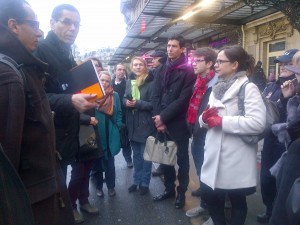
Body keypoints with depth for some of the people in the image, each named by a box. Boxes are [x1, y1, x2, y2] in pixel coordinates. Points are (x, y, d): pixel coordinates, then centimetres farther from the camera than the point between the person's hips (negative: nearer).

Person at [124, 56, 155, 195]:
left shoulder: (150, 83, -11)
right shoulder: (129, 82, 8)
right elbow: (124, 99, 12)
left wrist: (138, 103, -23)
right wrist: (127, 102, -10)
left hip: (145, 124, -6)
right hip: (132, 124, 6)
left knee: (145, 155, 8)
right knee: (136, 154, 18)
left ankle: (145, 183, 23)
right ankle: (137, 180, 33)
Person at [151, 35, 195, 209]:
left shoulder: (188, 72, -6)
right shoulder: (161, 70, 11)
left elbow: (183, 99, -14)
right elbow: (156, 96, 5)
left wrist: (163, 117, -14)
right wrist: (158, 119, -7)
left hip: (179, 123, -5)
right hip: (161, 123, 5)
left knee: (182, 158, 8)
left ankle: (181, 192, 25)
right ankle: (169, 188, 32)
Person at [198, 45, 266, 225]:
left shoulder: (248, 88, -9)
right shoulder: (217, 88, 14)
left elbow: (258, 123, -24)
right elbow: (207, 120, 17)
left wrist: (222, 121, -20)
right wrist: (205, 118, -6)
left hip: (236, 159, -7)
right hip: (214, 155, 7)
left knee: (237, 201, 12)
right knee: (209, 197, 15)